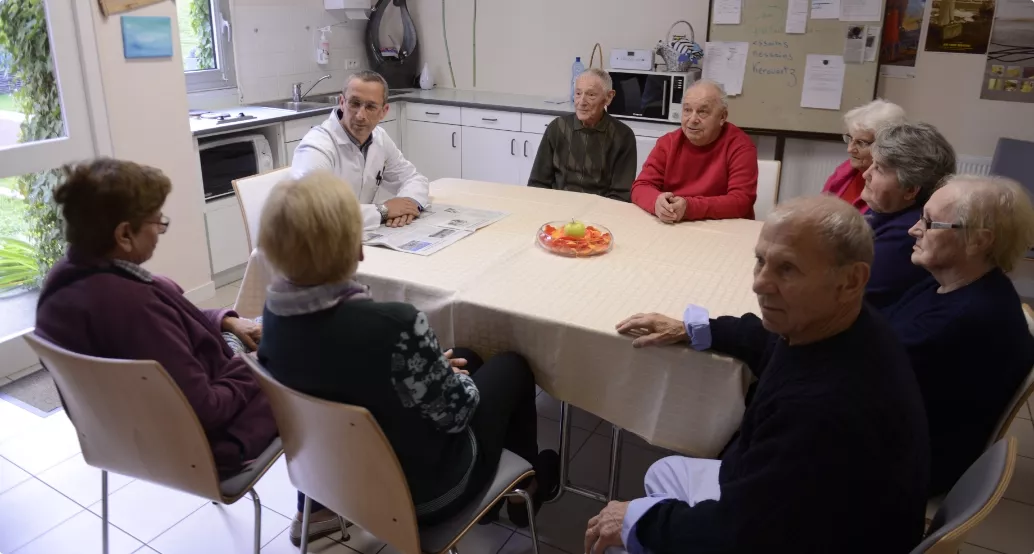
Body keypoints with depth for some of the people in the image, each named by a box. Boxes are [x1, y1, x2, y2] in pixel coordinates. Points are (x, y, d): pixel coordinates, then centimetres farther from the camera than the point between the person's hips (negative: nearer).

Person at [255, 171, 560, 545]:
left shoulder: (275, 311, -14)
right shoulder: (393, 326, -38)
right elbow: (454, 413, -23)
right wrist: (456, 373, -2)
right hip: (422, 489, -6)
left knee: (467, 359, 24)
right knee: (512, 368, 16)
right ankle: (526, 486, 41)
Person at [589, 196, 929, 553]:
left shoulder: (826, 407, -41)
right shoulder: (836, 328, -13)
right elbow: (775, 340, 13)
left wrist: (640, 520, -17)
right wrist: (692, 329, 12)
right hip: (791, 499, 8)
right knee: (665, 474, 23)